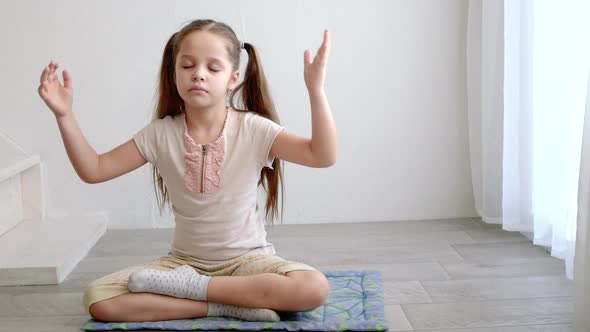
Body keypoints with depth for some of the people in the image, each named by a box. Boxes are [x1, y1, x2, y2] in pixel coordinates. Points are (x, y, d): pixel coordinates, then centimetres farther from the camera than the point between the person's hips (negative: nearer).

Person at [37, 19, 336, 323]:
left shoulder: (252, 129, -12)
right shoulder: (160, 134, -5)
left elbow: (323, 156, -22)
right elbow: (93, 170, -4)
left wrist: (315, 89, -34)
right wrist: (64, 115, -16)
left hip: (246, 259, -2)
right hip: (185, 260, 2)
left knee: (314, 289, -31)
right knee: (99, 299, -20)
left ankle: (193, 287, -16)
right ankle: (231, 304, -18)